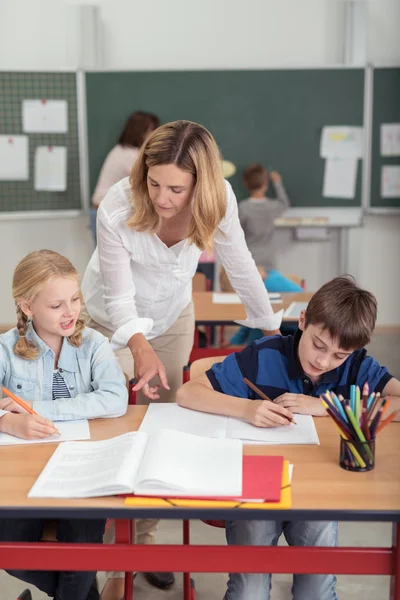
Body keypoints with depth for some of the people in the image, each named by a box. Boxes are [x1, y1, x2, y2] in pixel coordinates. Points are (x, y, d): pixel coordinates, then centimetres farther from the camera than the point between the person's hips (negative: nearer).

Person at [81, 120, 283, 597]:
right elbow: (119, 297, -25)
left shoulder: (218, 200, -27)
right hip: (113, 321, -2)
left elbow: (240, 265, -11)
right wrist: (140, 347, -42)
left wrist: (270, 324, -3)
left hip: (172, 317, 3)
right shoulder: (117, 209, -34)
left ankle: (145, 534, 28)